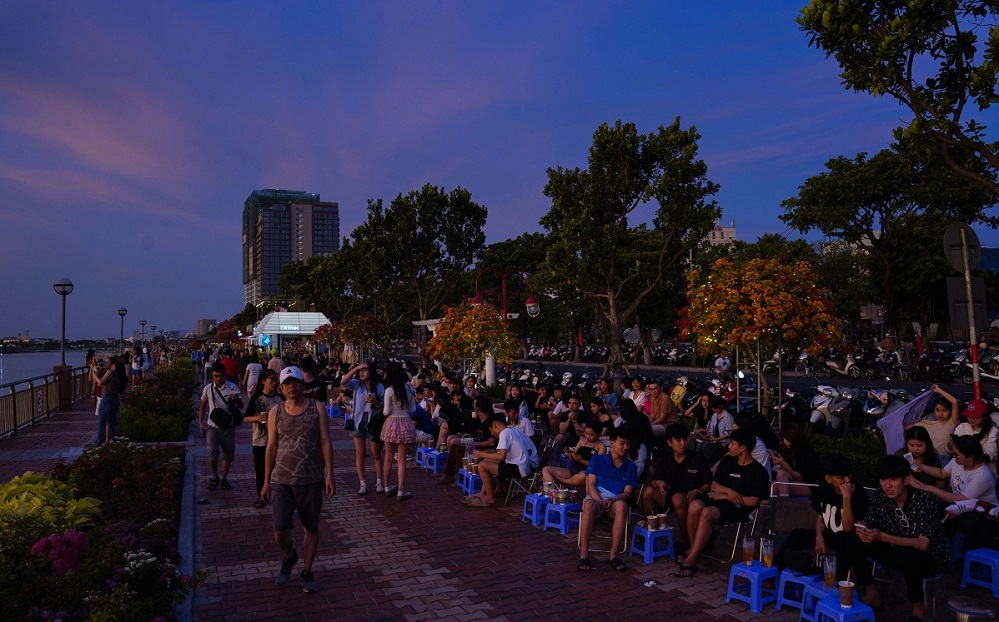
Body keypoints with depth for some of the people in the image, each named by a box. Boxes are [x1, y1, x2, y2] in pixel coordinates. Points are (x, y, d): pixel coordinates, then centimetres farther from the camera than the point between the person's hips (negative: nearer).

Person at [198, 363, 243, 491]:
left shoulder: (233, 387, -4)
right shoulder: (208, 389, 0)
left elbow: (241, 406, -1)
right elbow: (203, 405, 13)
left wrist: (237, 399, -23)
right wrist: (201, 421, 3)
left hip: (228, 426, 0)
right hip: (213, 426, 0)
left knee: (228, 454, 8)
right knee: (212, 453, -11)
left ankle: (224, 478, 26)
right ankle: (215, 477, 12)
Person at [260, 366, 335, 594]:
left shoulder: (317, 408, 1)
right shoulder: (275, 412, 4)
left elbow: (325, 443, 0)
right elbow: (271, 448, 7)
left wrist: (329, 475, -6)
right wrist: (266, 481, 7)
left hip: (311, 480, 0)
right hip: (282, 480, 0)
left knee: (311, 528, 9)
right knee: (280, 530, -7)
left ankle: (307, 571, 28)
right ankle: (289, 557, 25)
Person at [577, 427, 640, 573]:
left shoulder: (631, 467, 15)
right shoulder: (597, 460, 11)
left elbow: (627, 492, 4)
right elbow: (591, 484, 0)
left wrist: (613, 500, -19)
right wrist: (600, 501, -20)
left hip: (616, 501, 1)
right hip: (596, 497, -1)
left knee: (621, 505, -37)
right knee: (590, 505, -39)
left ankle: (614, 555, -32)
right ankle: (583, 554, -35)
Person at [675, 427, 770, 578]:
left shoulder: (759, 471, -5)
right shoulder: (727, 461, 13)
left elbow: (753, 502, -10)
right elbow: (714, 485, 16)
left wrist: (724, 496, -8)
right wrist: (728, 491, -7)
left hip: (738, 509, -5)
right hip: (720, 500, 6)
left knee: (707, 513, -35)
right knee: (695, 506, -29)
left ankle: (691, 560, -31)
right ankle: (693, 548, -9)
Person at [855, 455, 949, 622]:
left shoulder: (925, 500, -25)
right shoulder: (880, 496, -12)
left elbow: (922, 544, -31)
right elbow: (867, 524, -7)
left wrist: (882, 537, -41)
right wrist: (862, 531, -32)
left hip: (930, 558, -5)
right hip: (898, 553, 5)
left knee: (907, 553, -37)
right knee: (855, 541, -16)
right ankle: (872, 594, 0)